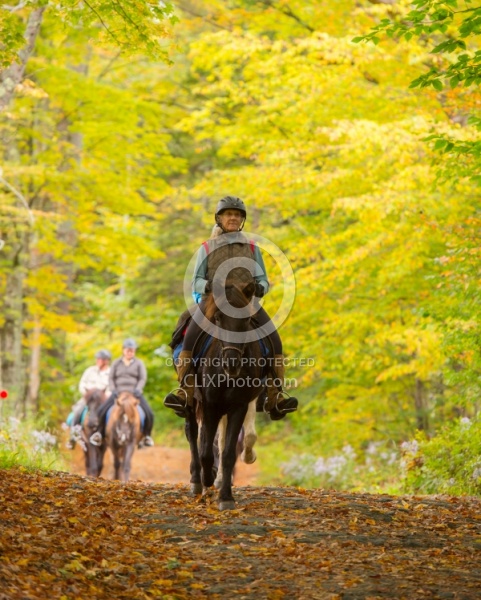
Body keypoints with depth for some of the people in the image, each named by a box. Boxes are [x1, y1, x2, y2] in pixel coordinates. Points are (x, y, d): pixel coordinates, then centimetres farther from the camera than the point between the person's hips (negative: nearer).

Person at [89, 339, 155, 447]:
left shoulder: (139, 363, 8)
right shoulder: (116, 363, 11)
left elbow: (143, 378, 1)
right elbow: (111, 378, 8)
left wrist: (137, 390, -17)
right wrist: (113, 390, -10)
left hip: (135, 393, -1)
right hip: (119, 392, 1)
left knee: (149, 414, -20)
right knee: (102, 411, -20)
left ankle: (146, 436, 1)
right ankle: (99, 432, -1)